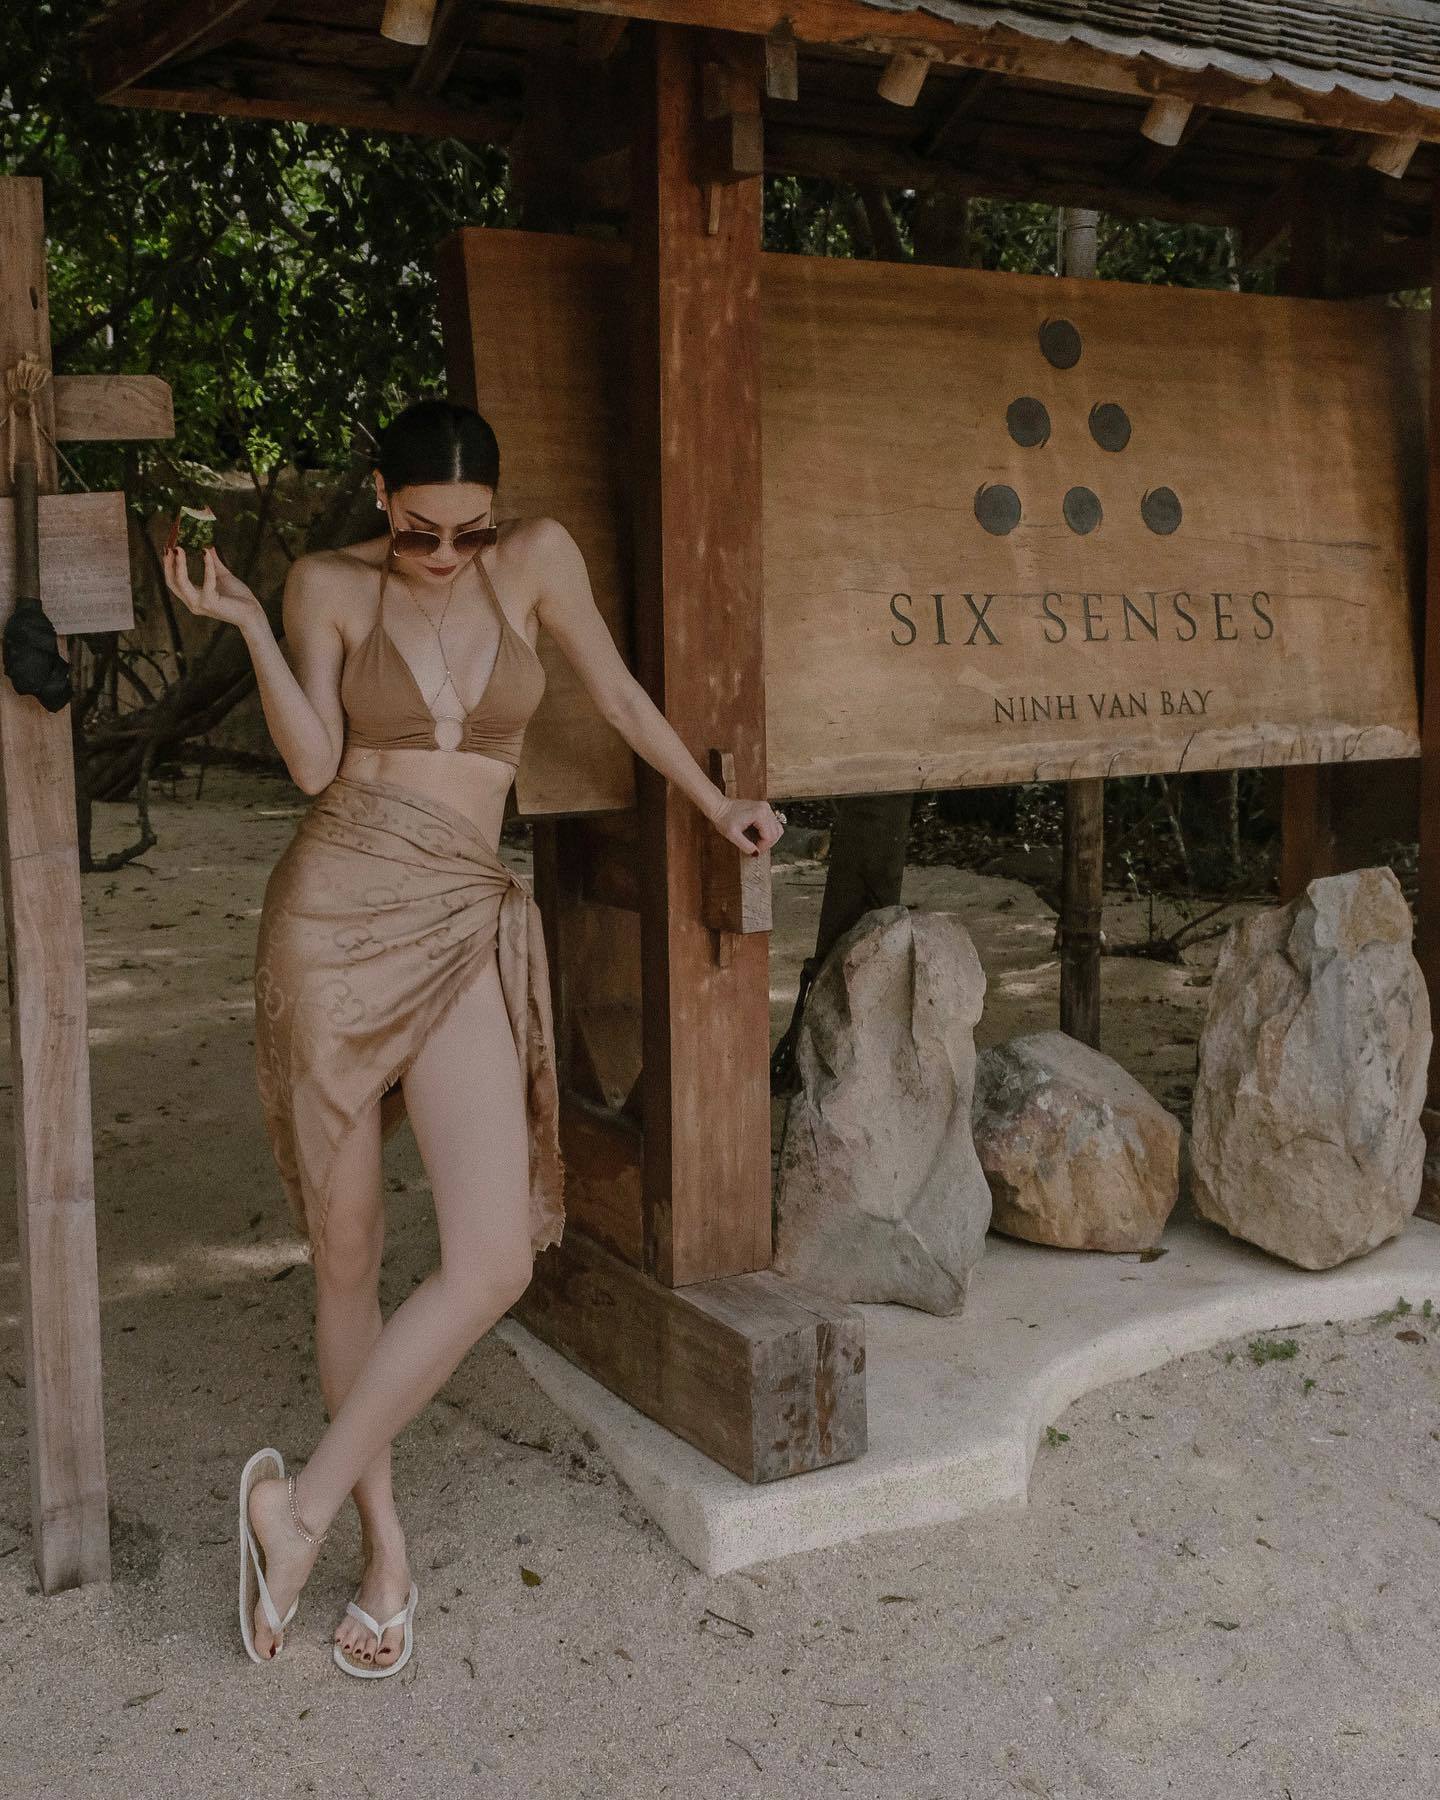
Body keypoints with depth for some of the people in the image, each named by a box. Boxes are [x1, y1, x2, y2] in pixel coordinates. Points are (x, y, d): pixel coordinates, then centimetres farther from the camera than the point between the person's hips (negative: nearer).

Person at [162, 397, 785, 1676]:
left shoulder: (539, 559, 6)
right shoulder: (328, 585, 5)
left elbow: (619, 696, 18)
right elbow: (314, 764, -2)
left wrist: (716, 803, 27)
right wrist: (245, 625, -11)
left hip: (466, 930, 1)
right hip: (337, 910, -1)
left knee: (496, 1259, -13)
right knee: (348, 1255, 3)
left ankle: (303, 1506, 4)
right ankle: (384, 1543, 21)